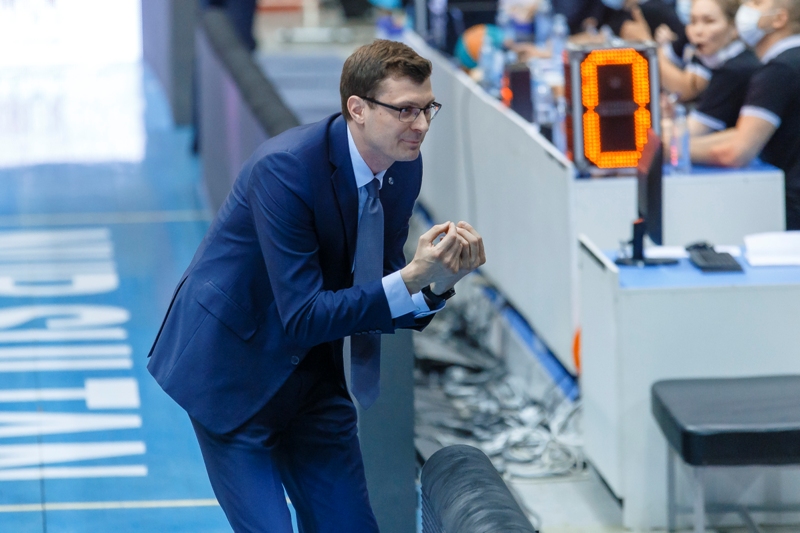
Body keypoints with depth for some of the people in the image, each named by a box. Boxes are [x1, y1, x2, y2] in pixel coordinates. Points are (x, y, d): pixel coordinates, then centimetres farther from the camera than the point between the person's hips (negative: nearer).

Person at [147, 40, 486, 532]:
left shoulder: (405, 169, -5)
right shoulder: (285, 168, -27)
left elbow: (381, 302, -1)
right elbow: (302, 316, -29)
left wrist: (437, 281, -22)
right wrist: (410, 280, -37)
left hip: (312, 377, 7)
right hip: (234, 372, -7)